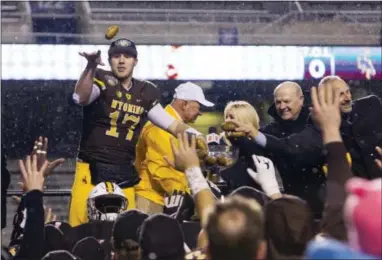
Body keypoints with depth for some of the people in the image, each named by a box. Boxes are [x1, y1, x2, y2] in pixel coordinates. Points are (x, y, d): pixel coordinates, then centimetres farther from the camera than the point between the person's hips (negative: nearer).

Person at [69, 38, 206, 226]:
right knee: (80, 226, -11)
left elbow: (171, 124, 15)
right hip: (92, 168, -5)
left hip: (124, 174, 5)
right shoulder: (102, 81, -5)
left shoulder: (145, 92, 10)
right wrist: (91, 67, -43)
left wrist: (192, 134, -3)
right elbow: (80, 98, -27)